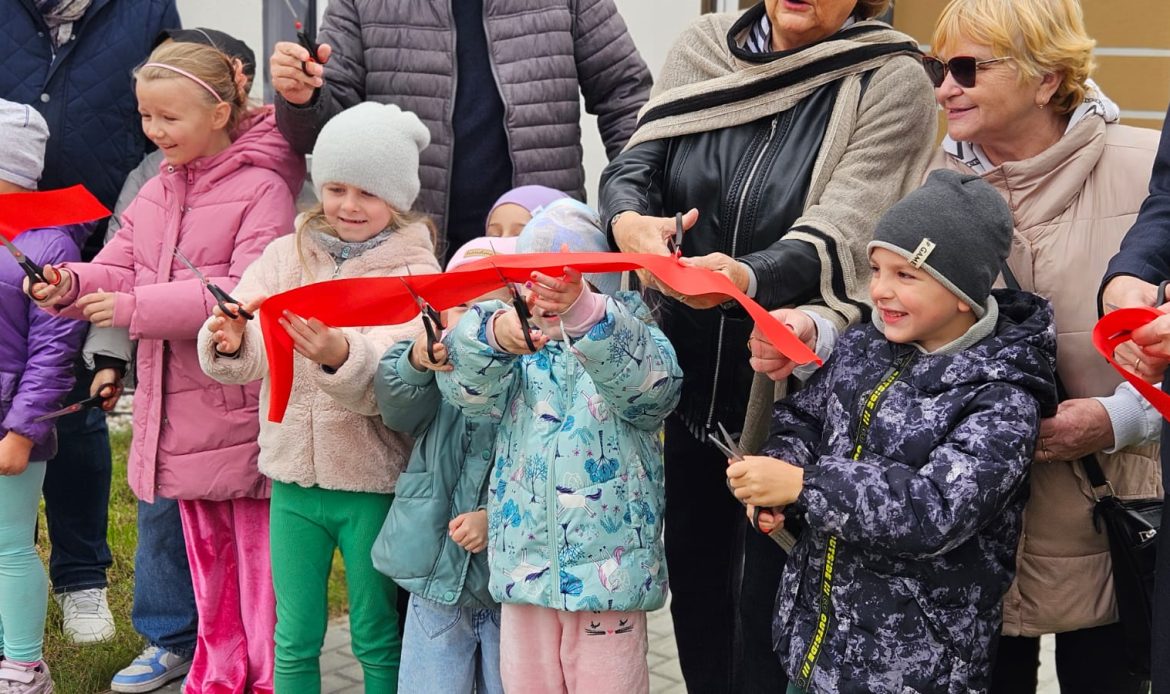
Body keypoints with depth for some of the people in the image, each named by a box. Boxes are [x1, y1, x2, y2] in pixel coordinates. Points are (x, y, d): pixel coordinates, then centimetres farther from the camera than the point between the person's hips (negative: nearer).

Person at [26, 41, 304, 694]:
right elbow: (120, 272, 10)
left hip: (243, 408, -7)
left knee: (260, 557, 1)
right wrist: (73, 285, -13)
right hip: (180, 410, 7)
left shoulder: (261, 189, -12)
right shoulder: (156, 193, 12)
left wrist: (138, 308, -24)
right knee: (207, 555, 18)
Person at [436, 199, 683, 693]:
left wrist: (582, 310, -45)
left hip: (608, 565, -3)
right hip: (524, 566, 3)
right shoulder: (516, 355, 7)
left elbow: (645, 381, -25)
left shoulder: (632, 347, -2)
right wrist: (492, 334, -37)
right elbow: (466, 386, -13)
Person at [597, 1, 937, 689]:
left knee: (769, 604, 1)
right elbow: (634, 163, -4)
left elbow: (836, 237, -22)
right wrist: (631, 222, -28)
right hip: (694, 367, 5)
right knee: (694, 578, 15)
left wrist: (746, 277, -43)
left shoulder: (892, 82, -13)